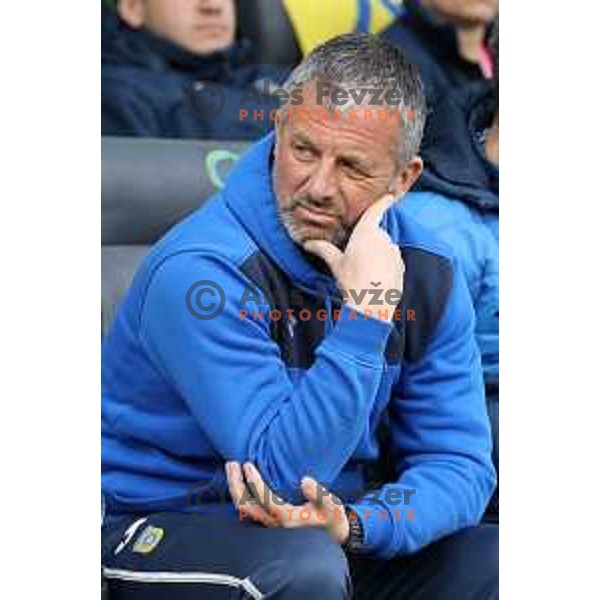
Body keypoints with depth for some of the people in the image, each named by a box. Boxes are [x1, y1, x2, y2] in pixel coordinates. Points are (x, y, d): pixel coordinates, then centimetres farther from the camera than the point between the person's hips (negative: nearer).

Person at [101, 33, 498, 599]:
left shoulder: (428, 272, -2)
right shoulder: (201, 269, -21)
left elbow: (459, 463, -4)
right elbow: (283, 470, -24)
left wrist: (354, 524, -24)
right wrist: (366, 315, -30)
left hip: (340, 545, 5)